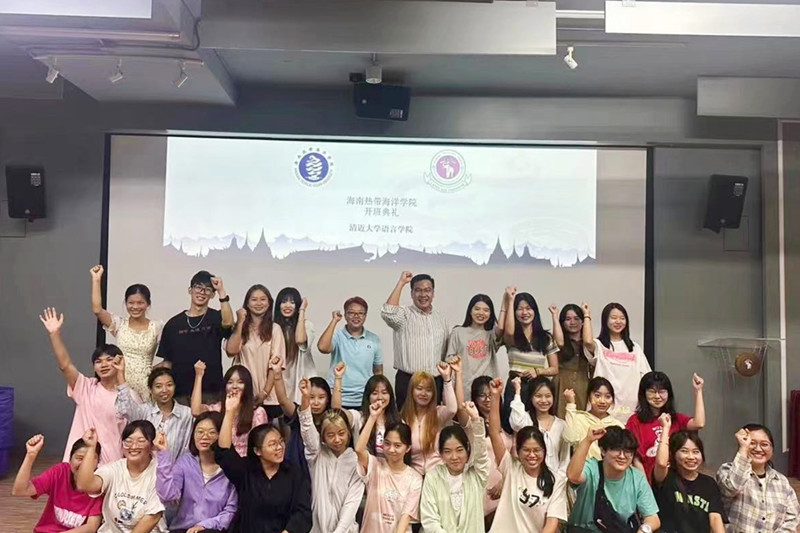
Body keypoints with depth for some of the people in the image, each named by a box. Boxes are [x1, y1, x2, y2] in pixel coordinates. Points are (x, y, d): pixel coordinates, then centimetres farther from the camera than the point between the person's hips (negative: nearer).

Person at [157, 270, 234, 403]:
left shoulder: (215, 318, 4)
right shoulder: (174, 324, 8)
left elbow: (228, 323, -21)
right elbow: (167, 361, 11)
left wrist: (221, 291, -20)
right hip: (180, 392, 2)